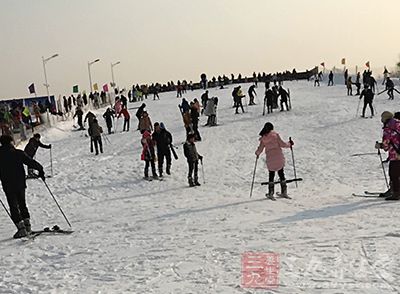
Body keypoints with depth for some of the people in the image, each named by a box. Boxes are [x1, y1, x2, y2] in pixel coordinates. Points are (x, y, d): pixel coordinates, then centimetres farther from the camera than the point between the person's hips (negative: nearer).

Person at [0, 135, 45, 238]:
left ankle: (21, 228, -4)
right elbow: (31, 162, -9)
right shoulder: (18, 153, -6)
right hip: (20, 184, 2)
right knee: (22, 204, 18)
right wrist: (40, 170, 1)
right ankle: (27, 225, 16)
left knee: (13, 207, 5)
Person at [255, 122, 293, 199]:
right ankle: (284, 192, 14)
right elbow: (282, 144, -7)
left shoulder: (263, 138, 1)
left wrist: (257, 153, 25)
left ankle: (271, 193, 9)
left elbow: (260, 149, 4)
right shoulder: (275, 135, -5)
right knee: (281, 174, 12)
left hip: (270, 159, 1)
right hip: (279, 157, -1)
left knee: (271, 176, 12)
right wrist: (289, 144, 11)